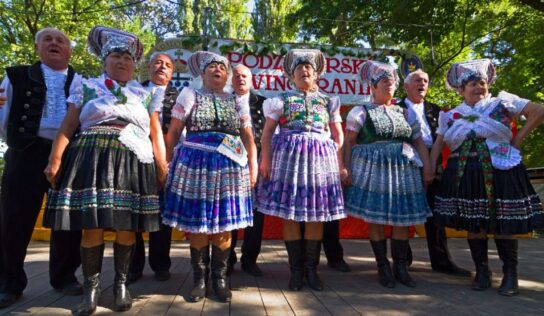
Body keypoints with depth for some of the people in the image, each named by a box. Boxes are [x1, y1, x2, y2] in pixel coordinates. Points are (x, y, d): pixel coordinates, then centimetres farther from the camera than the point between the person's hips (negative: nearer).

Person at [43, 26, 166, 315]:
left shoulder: (146, 95, 16)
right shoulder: (86, 87, 14)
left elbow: (155, 134, 12)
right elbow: (67, 127, 7)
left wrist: (162, 166, 4)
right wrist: (55, 160, -4)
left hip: (133, 163, 1)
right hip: (92, 161, -1)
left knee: (126, 226, 1)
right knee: (92, 225, -3)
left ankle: (121, 283, 17)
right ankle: (91, 286, 13)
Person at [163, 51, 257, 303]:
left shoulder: (238, 102, 14)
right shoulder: (189, 95, 8)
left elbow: (248, 137, 11)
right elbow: (173, 132, 4)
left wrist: (253, 167, 3)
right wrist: (167, 162, -3)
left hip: (229, 169, 2)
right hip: (196, 164, -1)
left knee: (224, 225, 3)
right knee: (196, 224, 2)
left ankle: (220, 278, 17)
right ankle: (199, 279, 17)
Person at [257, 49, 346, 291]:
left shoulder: (328, 101, 15)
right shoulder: (282, 99, 9)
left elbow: (338, 135, 14)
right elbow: (268, 130, 3)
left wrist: (339, 161, 3)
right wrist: (266, 159, -8)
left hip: (320, 158, 2)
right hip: (289, 156, -1)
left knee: (317, 214, 2)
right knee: (290, 214, -1)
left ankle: (312, 269, 14)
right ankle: (296, 269, 11)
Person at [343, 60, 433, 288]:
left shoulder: (404, 113, 16)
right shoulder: (361, 112, 3)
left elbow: (419, 142, 14)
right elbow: (348, 142, -2)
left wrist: (427, 167, 2)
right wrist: (346, 169, -11)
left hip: (404, 171, 4)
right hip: (373, 171, -4)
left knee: (402, 219, 4)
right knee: (376, 219, -1)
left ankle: (400, 266, 18)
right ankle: (383, 267, 13)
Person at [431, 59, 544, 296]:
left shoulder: (502, 102, 4)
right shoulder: (451, 115, 11)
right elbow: (438, 143, 10)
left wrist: (518, 138, -3)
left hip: (500, 172, -2)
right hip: (465, 176, 2)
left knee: (503, 224, 1)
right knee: (473, 224, 6)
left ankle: (510, 274, 17)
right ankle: (482, 271, 20)